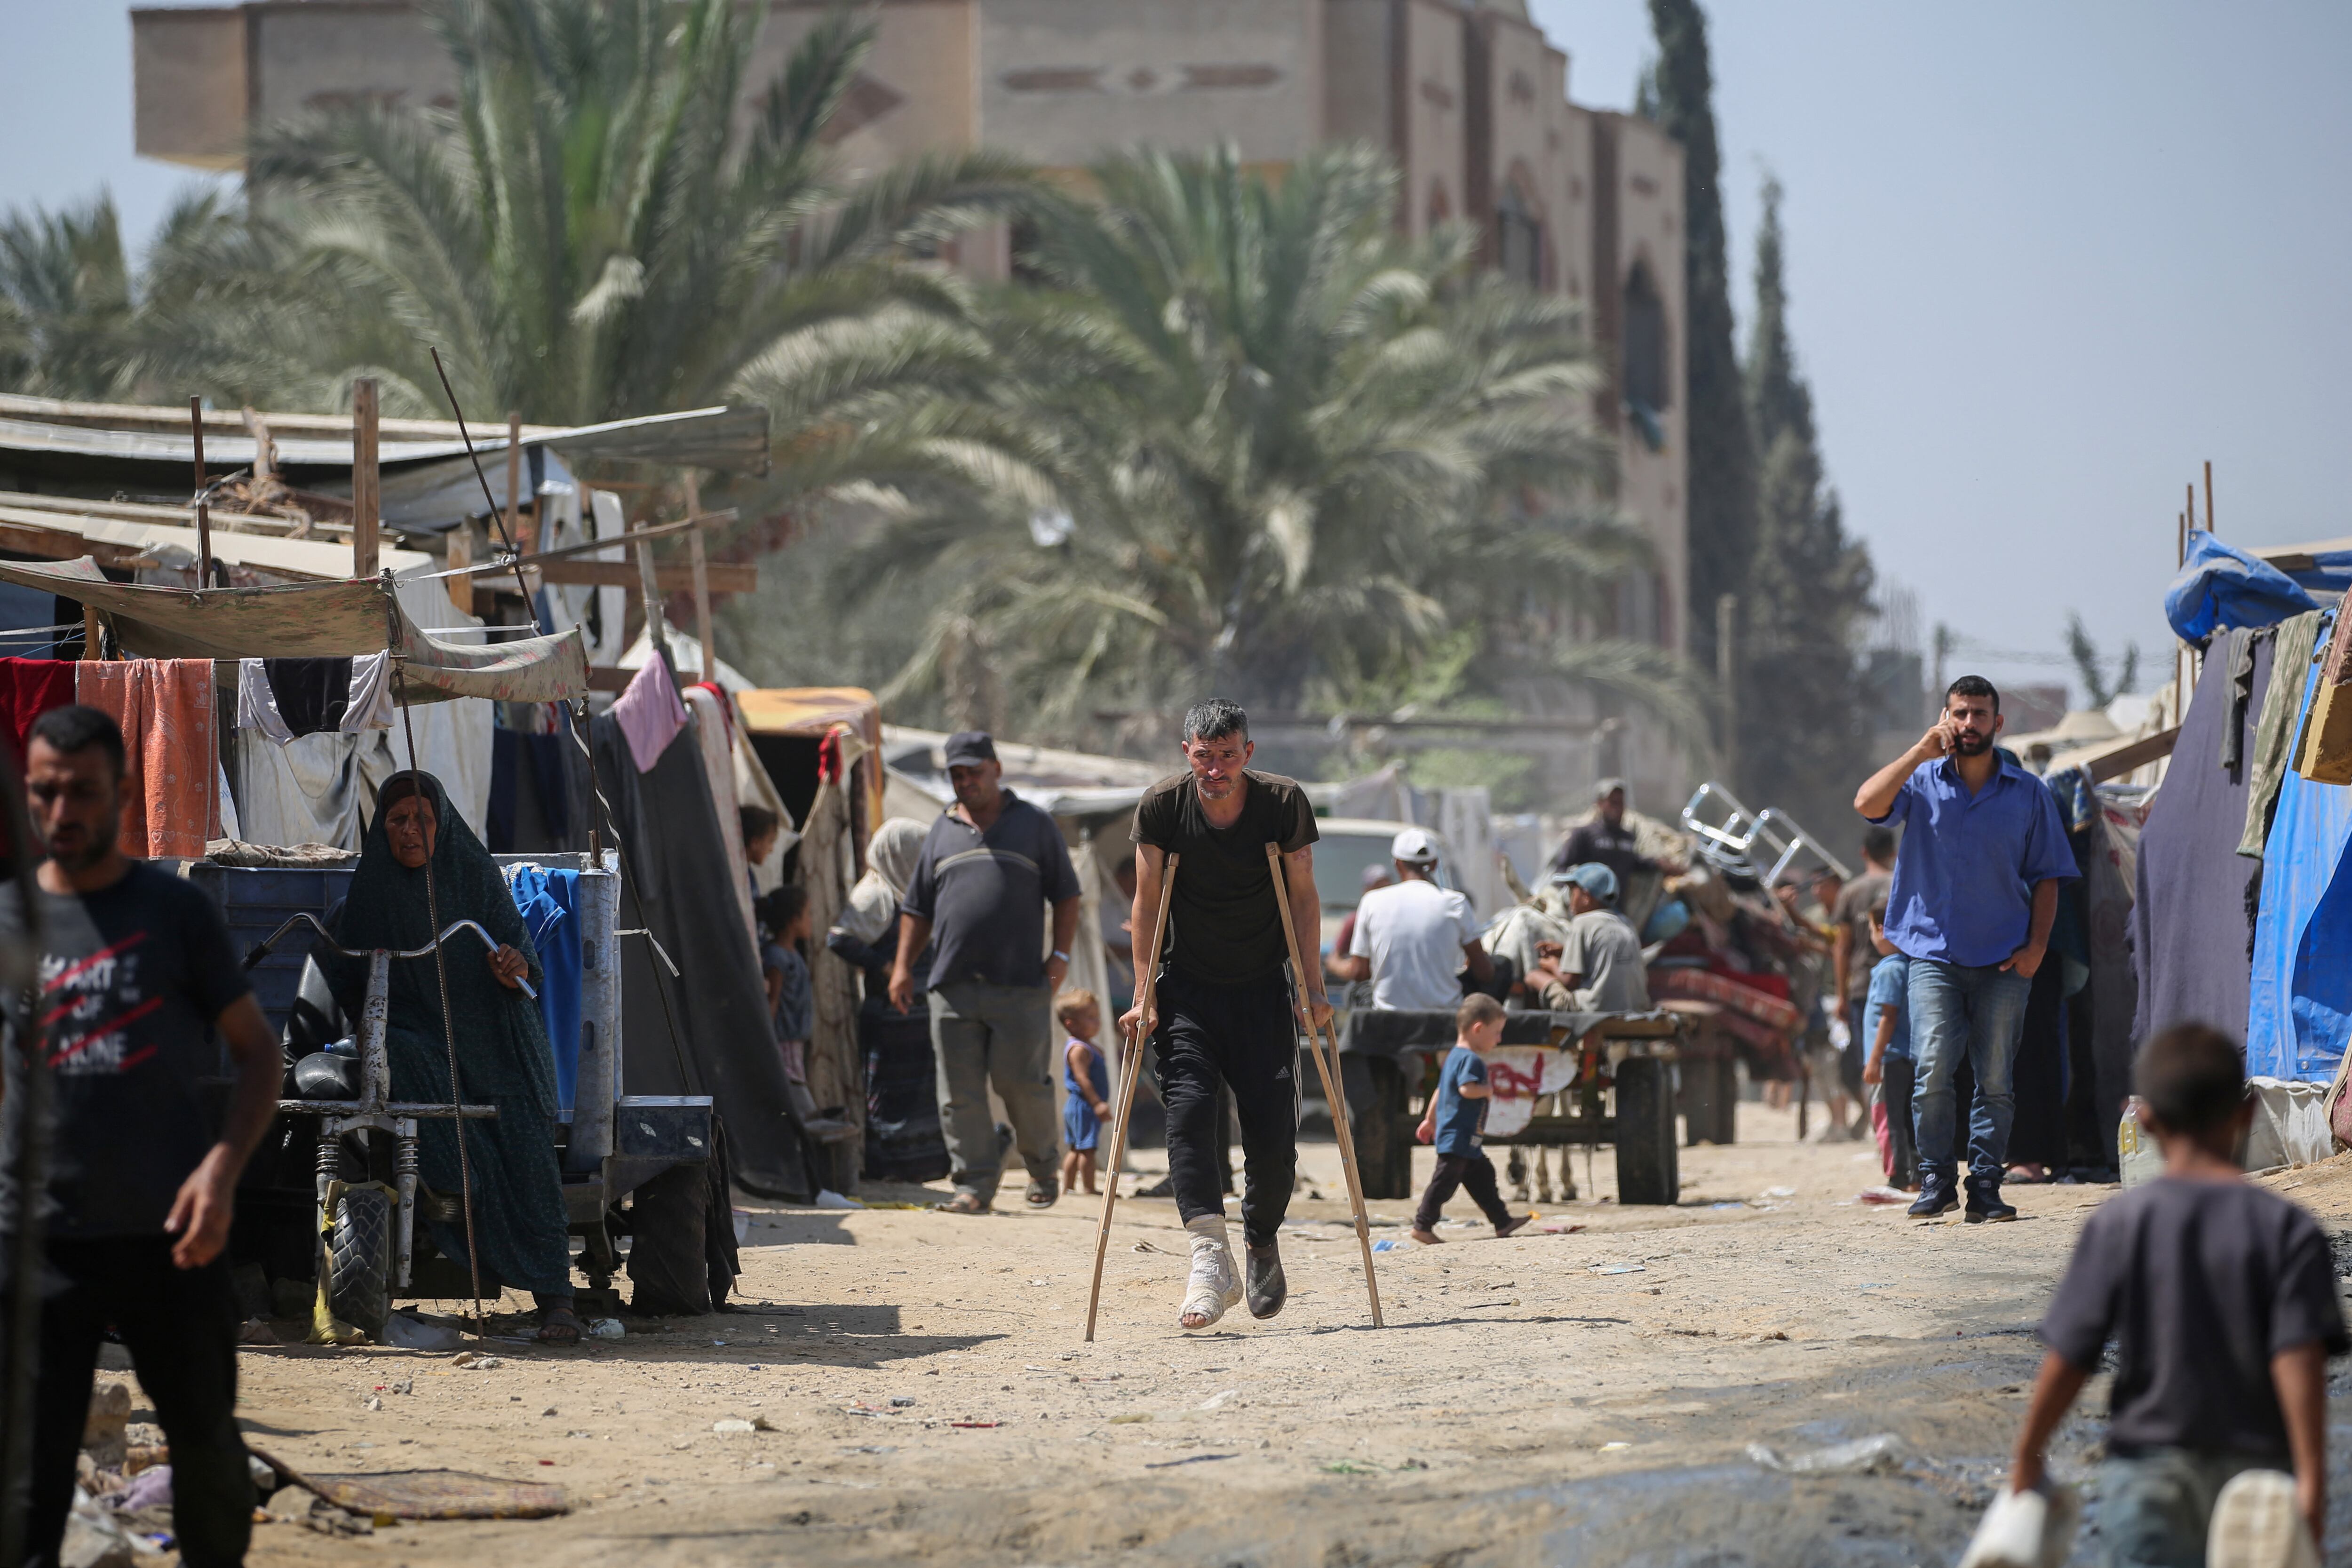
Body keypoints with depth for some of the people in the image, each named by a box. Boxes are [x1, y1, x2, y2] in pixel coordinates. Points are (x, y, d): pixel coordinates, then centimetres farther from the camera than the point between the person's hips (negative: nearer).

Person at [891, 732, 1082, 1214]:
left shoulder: (1034, 825, 10)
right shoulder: (942, 832, 17)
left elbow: (1066, 896, 9)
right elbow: (918, 908, 21)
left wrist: (1060, 956, -1)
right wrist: (903, 966, 11)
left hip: (1019, 982, -3)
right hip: (953, 984, 3)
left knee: (1021, 1083, -4)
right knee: (960, 1092, -2)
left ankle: (1044, 1168, 17)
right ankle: (975, 1182, 2)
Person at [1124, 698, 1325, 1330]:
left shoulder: (1285, 803, -9)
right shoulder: (1162, 806, -8)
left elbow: (1304, 899, -1)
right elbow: (1147, 902, -2)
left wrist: (1312, 987, -5)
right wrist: (1144, 994, -6)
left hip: (1262, 990, 0)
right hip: (1188, 988, 0)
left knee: (1273, 1132, -6)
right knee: (1188, 1109, -21)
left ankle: (1262, 1241, 23)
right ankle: (1211, 1260, -30)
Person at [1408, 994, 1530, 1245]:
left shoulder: (1454, 1056, 15)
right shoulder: (1471, 1060, -18)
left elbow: (1441, 1090, 23)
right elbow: (1467, 1088, -34)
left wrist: (1431, 1119, 30)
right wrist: (1488, 1090, -15)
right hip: (1458, 1138, -11)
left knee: (1483, 1177, 16)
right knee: (1445, 1181, -6)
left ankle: (1503, 1221, 22)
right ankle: (1423, 1226, -3)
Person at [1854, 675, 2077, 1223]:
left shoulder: (2029, 794, 9)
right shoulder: (1923, 782, 6)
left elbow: (2046, 877, 11)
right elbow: (1868, 804, -12)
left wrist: (2037, 943, -1)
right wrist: (1921, 752, -12)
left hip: (2004, 960, 1)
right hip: (1934, 952, -1)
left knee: (1995, 1078, 0)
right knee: (1934, 1069, -14)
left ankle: (1985, 1187, 6)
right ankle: (1935, 1179, -2)